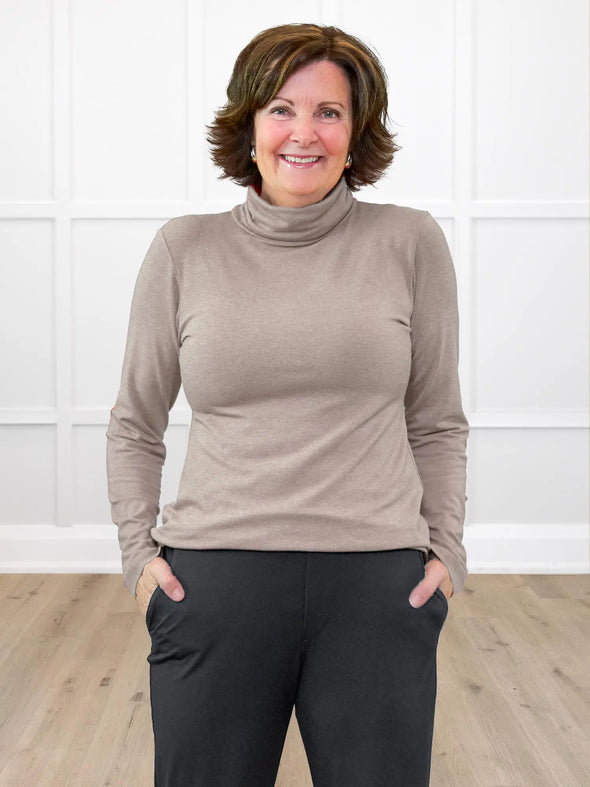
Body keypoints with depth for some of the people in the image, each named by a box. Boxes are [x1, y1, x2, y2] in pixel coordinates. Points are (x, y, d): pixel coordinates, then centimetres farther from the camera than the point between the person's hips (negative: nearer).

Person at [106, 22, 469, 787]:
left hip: (379, 588, 0)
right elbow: (134, 426, 11)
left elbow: (437, 424, 10)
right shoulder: (185, 250, 3)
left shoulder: (410, 243, 2)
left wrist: (446, 552, 2)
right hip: (214, 585, 1)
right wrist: (140, 553, 3)